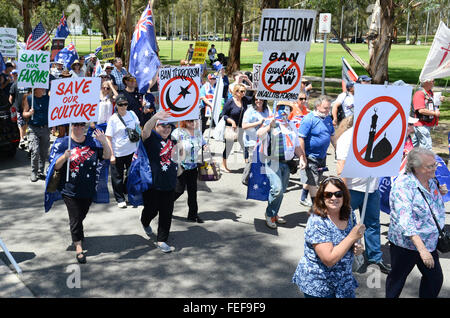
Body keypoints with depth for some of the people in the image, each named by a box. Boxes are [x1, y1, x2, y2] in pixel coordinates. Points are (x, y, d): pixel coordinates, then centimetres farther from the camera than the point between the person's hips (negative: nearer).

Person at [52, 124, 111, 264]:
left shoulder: (92, 142, 0)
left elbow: (107, 156, -3)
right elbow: (56, 166, -7)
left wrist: (104, 142, -20)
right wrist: (64, 157, -27)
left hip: (88, 189, 3)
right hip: (70, 190, -3)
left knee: (82, 215, 19)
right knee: (75, 219, -1)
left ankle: (78, 233, 47)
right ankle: (79, 248, 6)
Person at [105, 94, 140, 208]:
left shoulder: (132, 114, 2)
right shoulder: (113, 119, -10)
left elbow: (138, 128, 17)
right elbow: (108, 138, -11)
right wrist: (111, 155, -16)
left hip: (131, 151, 4)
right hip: (117, 153, -4)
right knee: (117, 177, 5)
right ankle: (120, 199, 20)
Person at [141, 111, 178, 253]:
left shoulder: (172, 136, 4)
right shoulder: (151, 137, -13)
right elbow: (145, 130, -38)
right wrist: (155, 117, -54)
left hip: (169, 182, 5)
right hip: (152, 182, -5)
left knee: (166, 213, 6)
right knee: (152, 209, 11)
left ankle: (161, 241, 18)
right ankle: (145, 223, 46)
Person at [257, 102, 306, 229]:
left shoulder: (291, 126, 19)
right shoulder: (270, 122, -1)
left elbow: (297, 145, 23)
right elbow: (259, 134, -18)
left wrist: (302, 158, 12)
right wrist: (270, 126, -32)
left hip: (287, 163, 6)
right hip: (273, 162, -6)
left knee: (281, 191, 9)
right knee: (277, 188, -17)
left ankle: (274, 214, 24)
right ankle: (269, 215, 1)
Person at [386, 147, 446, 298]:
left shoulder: (431, 181, 2)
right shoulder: (403, 185, -22)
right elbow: (405, 220, -31)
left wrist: (439, 194, 1)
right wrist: (421, 249, -38)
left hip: (429, 244, 7)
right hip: (405, 244, -7)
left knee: (435, 279, 14)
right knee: (397, 279, 11)